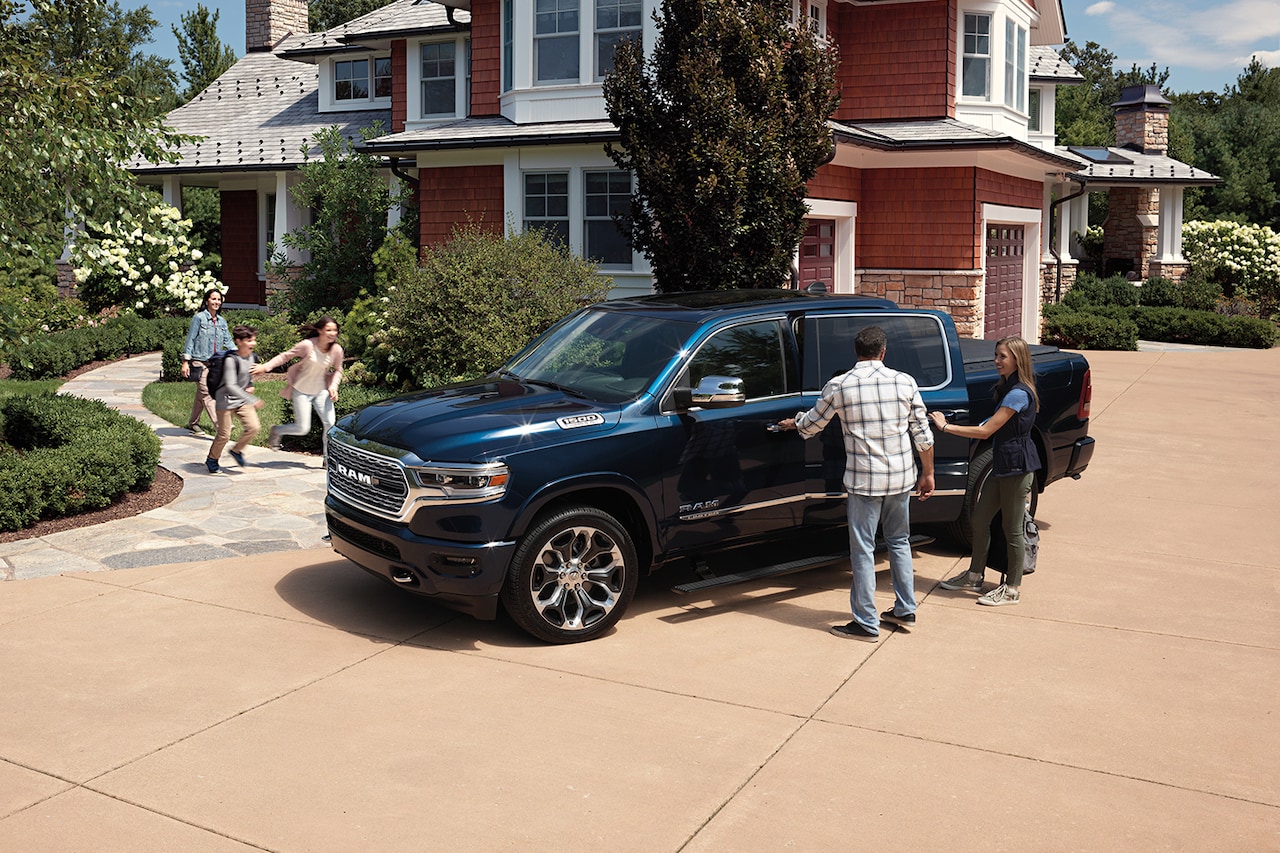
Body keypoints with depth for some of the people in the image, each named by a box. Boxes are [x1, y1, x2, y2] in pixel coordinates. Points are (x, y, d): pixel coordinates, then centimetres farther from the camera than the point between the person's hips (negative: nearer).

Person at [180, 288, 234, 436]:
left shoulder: (222, 321, 12)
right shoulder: (199, 318, -5)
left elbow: (227, 341, 9)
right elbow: (190, 339, -5)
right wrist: (185, 362, -9)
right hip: (199, 362, -6)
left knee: (201, 395, 13)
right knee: (206, 394, -12)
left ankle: (193, 424, 24)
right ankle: (220, 425, -20)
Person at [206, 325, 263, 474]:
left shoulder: (250, 357, 1)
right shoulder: (231, 360, -22)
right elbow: (230, 386, -29)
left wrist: (250, 385, 2)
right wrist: (252, 400, -34)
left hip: (242, 400, 6)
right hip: (226, 400, -6)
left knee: (254, 427, -9)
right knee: (224, 435, -1)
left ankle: (237, 451, 15)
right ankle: (212, 460, 23)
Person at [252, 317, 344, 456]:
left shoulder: (336, 350, -10)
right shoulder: (308, 345, -20)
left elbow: (337, 370, 8)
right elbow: (286, 356, -8)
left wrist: (333, 386, -7)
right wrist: (266, 366, -14)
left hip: (321, 391, 3)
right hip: (302, 391, -3)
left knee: (330, 424, -10)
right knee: (303, 429, 0)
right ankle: (276, 431, 30)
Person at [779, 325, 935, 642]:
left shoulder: (840, 386, -7)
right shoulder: (904, 382, 0)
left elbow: (811, 424, 7)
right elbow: (923, 435, 3)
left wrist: (793, 423, 29)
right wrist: (928, 473, 14)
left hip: (864, 481, -4)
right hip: (901, 478, 4)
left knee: (863, 550, 3)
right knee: (899, 541, 20)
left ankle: (866, 624, 8)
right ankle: (905, 610, 28)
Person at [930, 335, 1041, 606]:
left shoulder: (1019, 394, -20)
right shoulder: (1007, 388, 12)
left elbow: (985, 431, -22)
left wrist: (946, 427, -17)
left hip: (1017, 467, -10)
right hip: (1002, 465, 10)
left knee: (1012, 530, 1)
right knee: (979, 519, 14)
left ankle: (1012, 589, 12)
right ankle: (975, 576, 28)